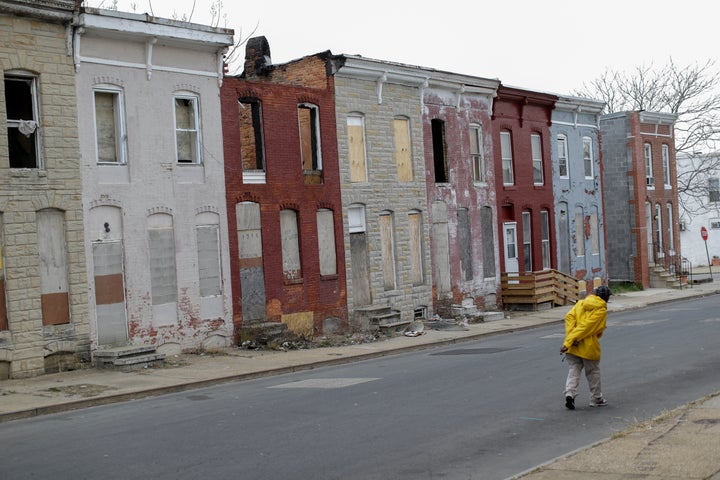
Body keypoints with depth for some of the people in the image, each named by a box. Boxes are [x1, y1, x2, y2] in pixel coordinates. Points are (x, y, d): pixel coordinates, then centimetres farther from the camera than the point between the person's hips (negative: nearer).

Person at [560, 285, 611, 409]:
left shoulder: (581, 303, 11)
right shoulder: (601, 309, -7)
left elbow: (569, 317, -5)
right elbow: (587, 326, -16)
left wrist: (570, 338, -14)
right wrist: (569, 342, -19)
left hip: (573, 347, 4)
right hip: (589, 347, -4)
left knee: (574, 371, 10)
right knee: (593, 373, 13)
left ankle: (570, 393, -10)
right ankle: (596, 399, 24)